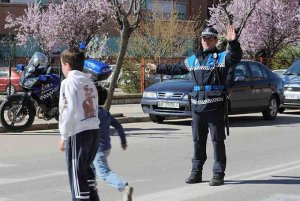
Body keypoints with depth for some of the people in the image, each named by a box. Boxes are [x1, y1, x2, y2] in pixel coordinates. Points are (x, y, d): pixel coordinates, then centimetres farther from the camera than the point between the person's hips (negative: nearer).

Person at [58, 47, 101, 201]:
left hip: (78, 132, -7)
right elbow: (94, 109, 14)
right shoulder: (89, 82, 16)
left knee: (77, 173, -1)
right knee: (86, 168, 20)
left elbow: (69, 110, -15)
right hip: (94, 130, 8)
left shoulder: (69, 82, -6)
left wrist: (64, 136, -9)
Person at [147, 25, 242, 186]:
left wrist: (233, 42, -39)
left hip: (215, 106, -6)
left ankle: (218, 173, 3)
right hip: (197, 106, 6)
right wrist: (158, 68, 38)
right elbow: (176, 68, 30)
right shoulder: (193, 60, 16)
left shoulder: (222, 57, -1)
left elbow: (236, 56, -22)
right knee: (198, 141, 11)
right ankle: (196, 172, 20)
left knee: (218, 141, -2)